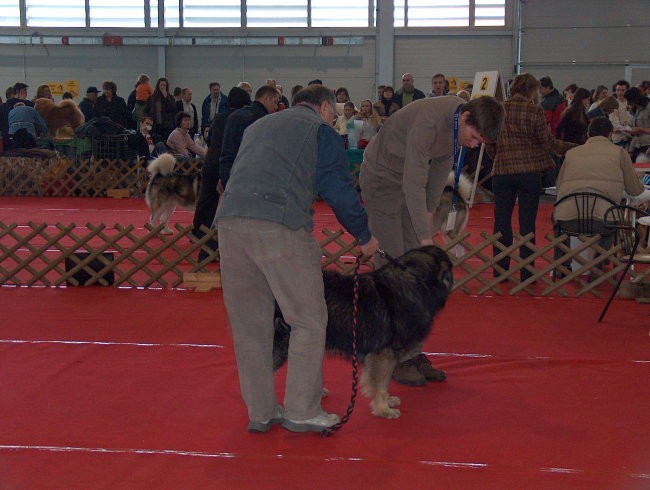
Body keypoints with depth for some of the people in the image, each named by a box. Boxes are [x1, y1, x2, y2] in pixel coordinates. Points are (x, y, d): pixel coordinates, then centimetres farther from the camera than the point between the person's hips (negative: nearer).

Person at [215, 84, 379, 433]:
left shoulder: (258, 126, 33)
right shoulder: (320, 129, 13)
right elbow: (339, 189, 7)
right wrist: (364, 237, 19)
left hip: (229, 220, 7)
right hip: (280, 224, -6)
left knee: (249, 325, 12)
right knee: (309, 321, 4)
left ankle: (260, 412, 18)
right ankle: (301, 411, 6)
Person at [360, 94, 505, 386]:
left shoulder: (463, 122, -9)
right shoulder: (429, 120, -34)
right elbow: (413, 185, -34)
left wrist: (429, 211, 4)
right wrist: (426, 239, -35)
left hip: (412, 182, 8)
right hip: (382, 178, -8)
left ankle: (412, 352, 7)